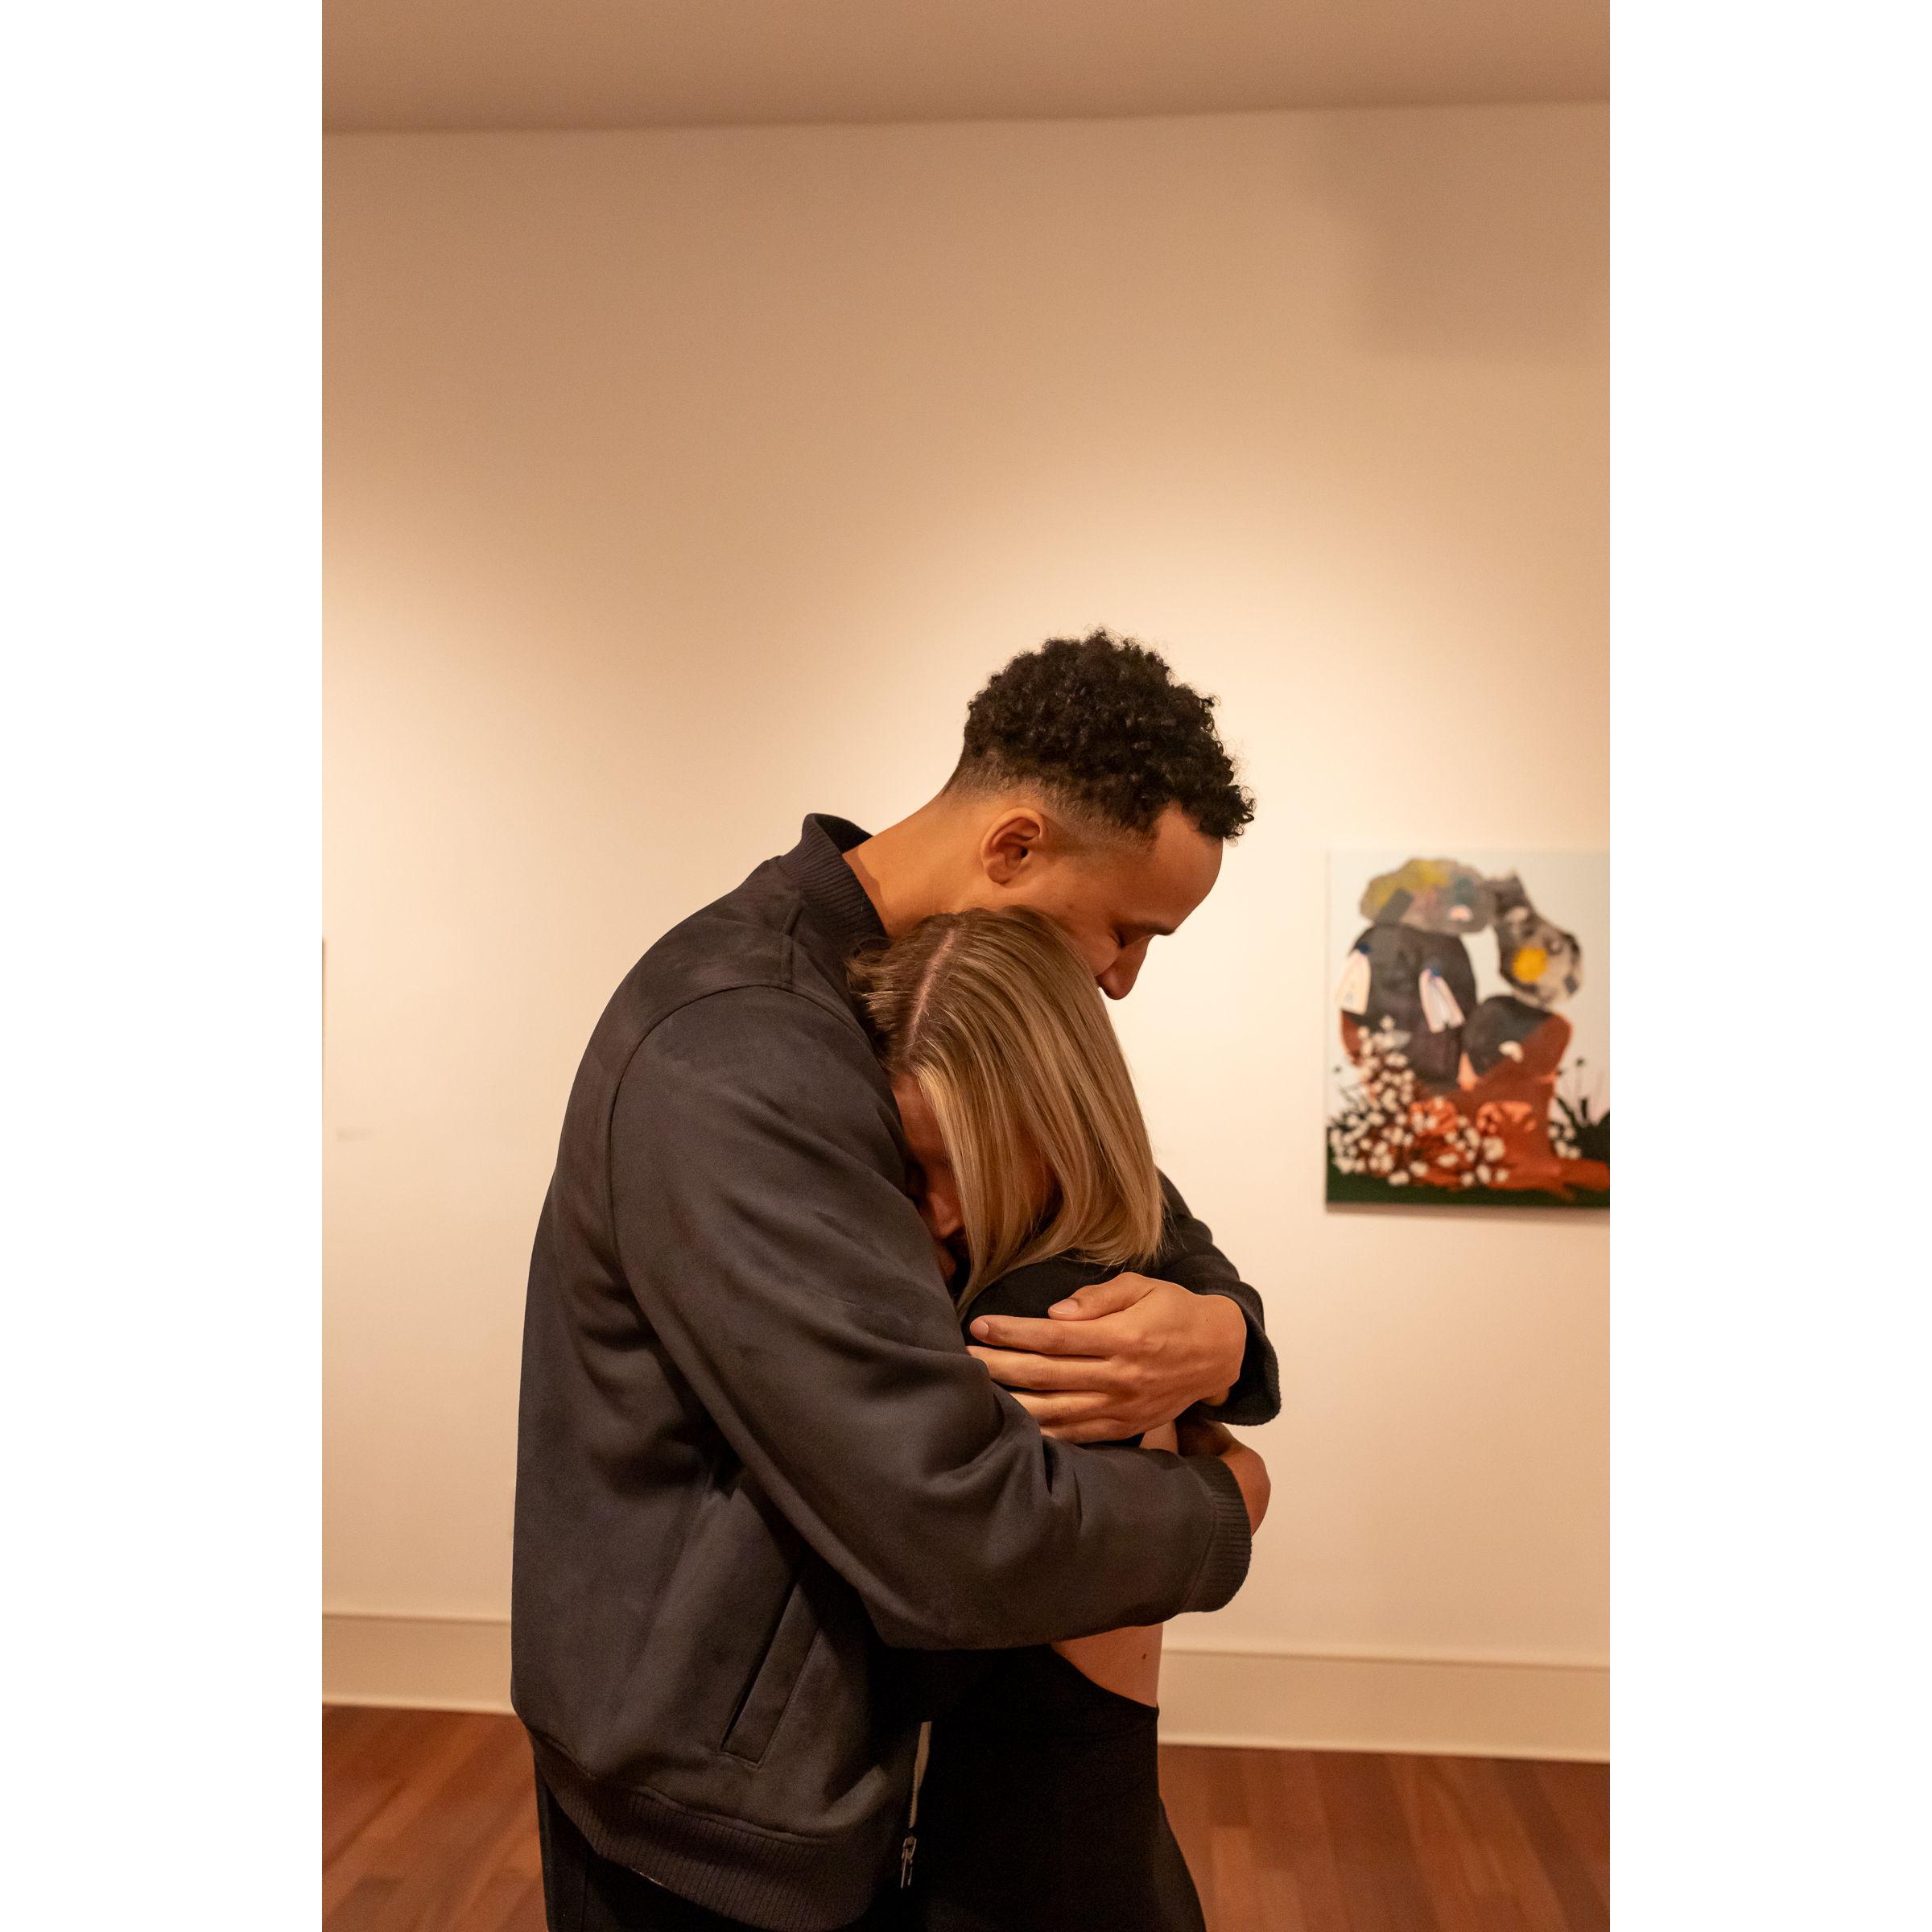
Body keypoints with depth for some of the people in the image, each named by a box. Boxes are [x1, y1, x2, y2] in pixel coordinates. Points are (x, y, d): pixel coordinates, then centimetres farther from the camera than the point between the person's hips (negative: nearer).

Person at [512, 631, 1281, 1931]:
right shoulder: (740, 1056, -32)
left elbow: (1159, 1232, 4)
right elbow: (963, 1530, -35)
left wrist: (1218, 1335, -21)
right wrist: (1222, 1510, -16)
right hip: (720, 1820, -8)